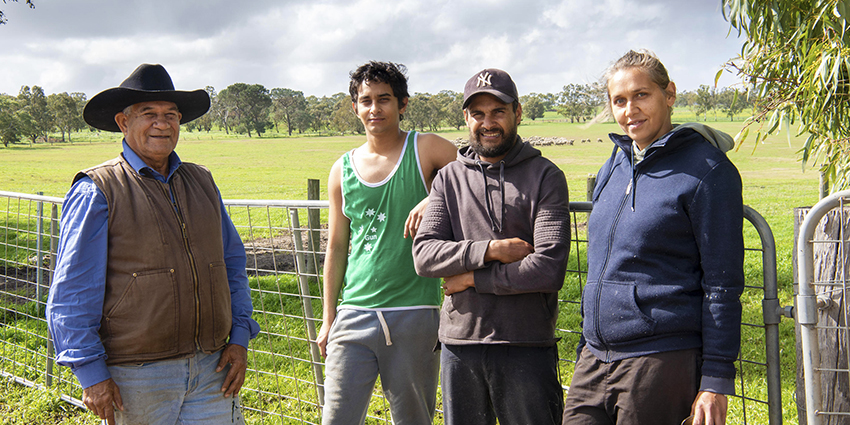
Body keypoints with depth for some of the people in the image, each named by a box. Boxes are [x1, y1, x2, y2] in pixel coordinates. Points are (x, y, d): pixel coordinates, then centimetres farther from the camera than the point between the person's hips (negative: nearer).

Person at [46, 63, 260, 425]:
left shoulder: (201, 182, 12)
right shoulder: (96, 191, -5)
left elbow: (233, 264, 18)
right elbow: (73, 293, -6)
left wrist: (239, 338, 7)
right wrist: (91, 373, -10)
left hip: (212, 368, 5)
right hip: (136, 378, -4)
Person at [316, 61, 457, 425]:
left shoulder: (426, 150, 1)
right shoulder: (343, 170, 9)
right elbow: (336, 249, 15)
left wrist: (436, 197, -19)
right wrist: (328, 320, 14)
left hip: (414, 315, -2)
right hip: (354, 314, 2)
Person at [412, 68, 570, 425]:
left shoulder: (545, 176, -2)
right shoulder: (449, 178, 9)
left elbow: (549, 270, -13)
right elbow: (423, 254, -2)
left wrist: (472, 278, -8)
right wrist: (489, 250, -15)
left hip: (526, 346, -3)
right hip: (459, 343, 3)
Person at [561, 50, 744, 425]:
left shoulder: (706, 170, -7)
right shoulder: (613, 168, 13)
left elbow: (723, 284, -9)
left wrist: (716, 381, -12)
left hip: (662, 362, -6)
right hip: (595, 361, 6)